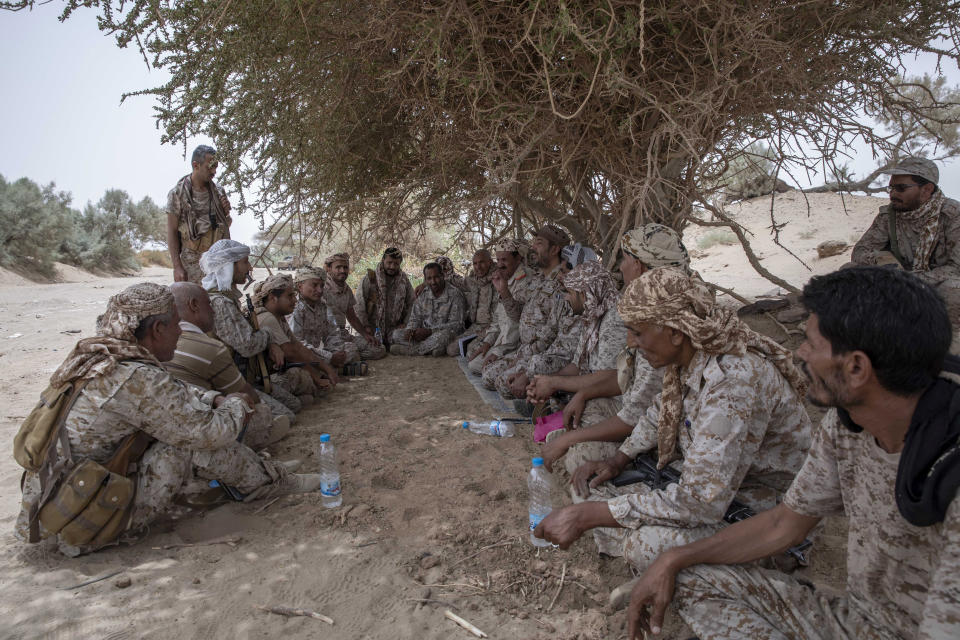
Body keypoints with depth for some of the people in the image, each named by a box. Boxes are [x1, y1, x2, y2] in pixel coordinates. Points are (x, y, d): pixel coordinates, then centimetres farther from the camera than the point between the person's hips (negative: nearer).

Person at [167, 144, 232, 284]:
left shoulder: (218, 192, 9)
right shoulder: (178, 194, -3)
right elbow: (172, 232, -4)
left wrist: (226, 213, -3)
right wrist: (177, 266, -10)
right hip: (193, 261, -4)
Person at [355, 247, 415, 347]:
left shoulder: (404, 280, 7)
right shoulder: (369, 279, -5)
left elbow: (411, 303, 15)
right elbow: (359, 306, -5)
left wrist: (405, 323, 5)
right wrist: (366, 327, -7)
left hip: (395, 332, 2)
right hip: (373, 332, -2)